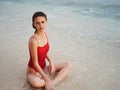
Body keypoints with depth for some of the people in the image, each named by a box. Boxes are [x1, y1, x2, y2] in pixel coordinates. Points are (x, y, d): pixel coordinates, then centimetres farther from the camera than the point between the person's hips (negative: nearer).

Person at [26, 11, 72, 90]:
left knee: (68, 65, 1)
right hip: (33, 71, -7)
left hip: (44, 67, 8)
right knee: (36, 83, -41)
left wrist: (51, 62, -7)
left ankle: (53, 83, -19)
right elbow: (35, 63, -24)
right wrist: (47, 79, -23)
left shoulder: (45, 34, -4)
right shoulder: (33, 40, -27)